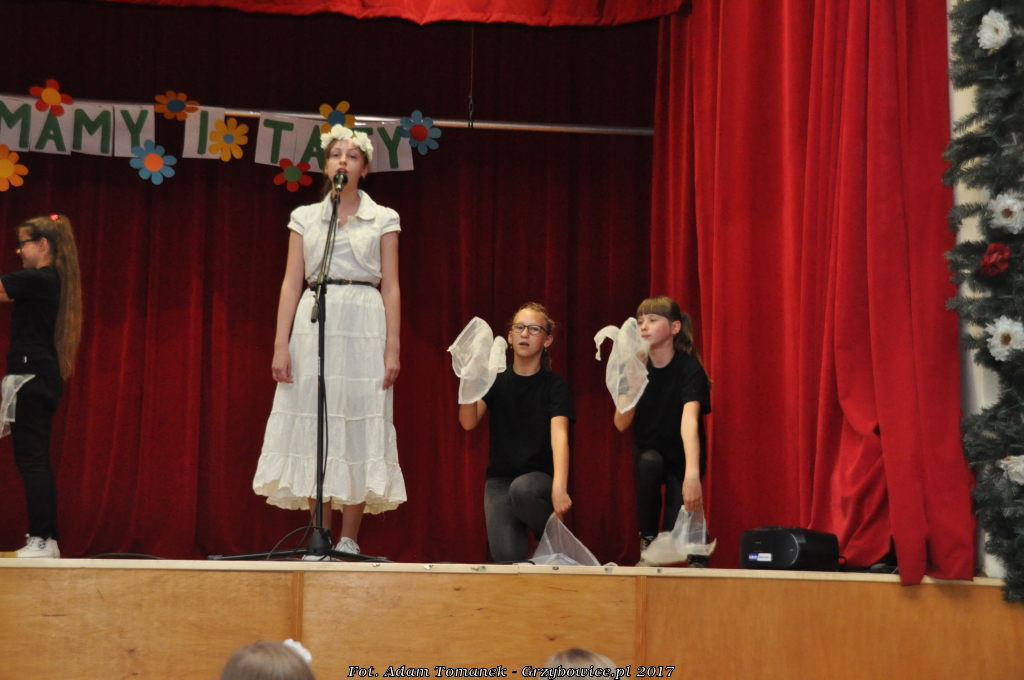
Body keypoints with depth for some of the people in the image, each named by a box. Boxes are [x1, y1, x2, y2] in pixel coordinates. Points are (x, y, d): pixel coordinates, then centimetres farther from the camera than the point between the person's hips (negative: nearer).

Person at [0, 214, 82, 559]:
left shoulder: (37, 279, -12)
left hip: (32, 377, -10)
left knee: (31, 460, -9)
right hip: (43, 378, 10)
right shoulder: (52, 280, 16)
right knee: (37, 460, 11)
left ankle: (41, 540, -10)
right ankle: (47, 539, 12)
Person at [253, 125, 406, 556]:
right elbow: (291, 283, 7)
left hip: (364, 327, -1)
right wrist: (281, 344, -3)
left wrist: (393, 348, -5)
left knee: (360, 429, -3)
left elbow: (390, 287, 4)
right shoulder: (305, 218, 11)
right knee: (314, 428, -1)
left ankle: (349, 540, 2)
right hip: (314, 326, 1)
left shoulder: (383, 219, 8)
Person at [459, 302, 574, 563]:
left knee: (522, 489, -38)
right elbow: (468, 422, -10)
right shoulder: (497, 380, 5)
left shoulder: (554, 386, -3)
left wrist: (559, 487, -37)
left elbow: (559, 436, -20)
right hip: (500, 480, 1)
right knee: (507, 556, -23)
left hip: (540, 477, -1)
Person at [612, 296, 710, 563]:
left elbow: (689, 421, -40)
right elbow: (621, 424, -18)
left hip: (682, 457, -3)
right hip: (648, 453, 3)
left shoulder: (688, 367, -24)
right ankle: (647, 540, -12)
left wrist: (692, 474, -53)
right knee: (648, 461, -32)